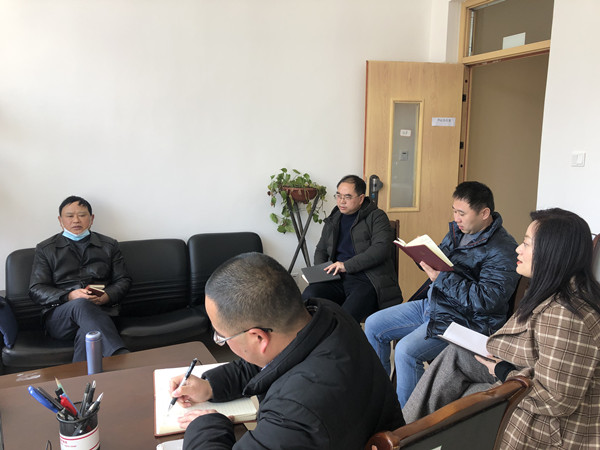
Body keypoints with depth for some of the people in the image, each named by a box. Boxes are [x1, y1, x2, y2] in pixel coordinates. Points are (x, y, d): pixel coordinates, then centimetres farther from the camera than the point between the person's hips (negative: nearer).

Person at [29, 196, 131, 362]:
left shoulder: (109, 245, 21)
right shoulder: (45, 249, 17)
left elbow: (123, 280, 17)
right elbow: (36, 289, 8)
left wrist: (106, 296, -7)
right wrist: (70, 296, -12)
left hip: (99, 311, 1)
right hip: (58, 315, -1)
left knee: (86, 332, -38)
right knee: (82, 305, -39)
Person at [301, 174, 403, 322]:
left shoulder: (376, 217, 5)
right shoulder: (333, 220, 23)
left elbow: (381, 249, -11)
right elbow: (320, 250, 32)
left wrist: (347, 265, -15)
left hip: (367, 280, -5)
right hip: (337, 279, 5)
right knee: (308, 296, -25)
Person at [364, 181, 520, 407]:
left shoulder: (502, 249, -17)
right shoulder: (458, 230, 8)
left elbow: (486, 300, -25)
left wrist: (441, 277, -27)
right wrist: (422, 256, -4)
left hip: (464, 318, -9)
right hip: (431, 303, 9)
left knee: (406, 350, -28)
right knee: (373, 325, 5)